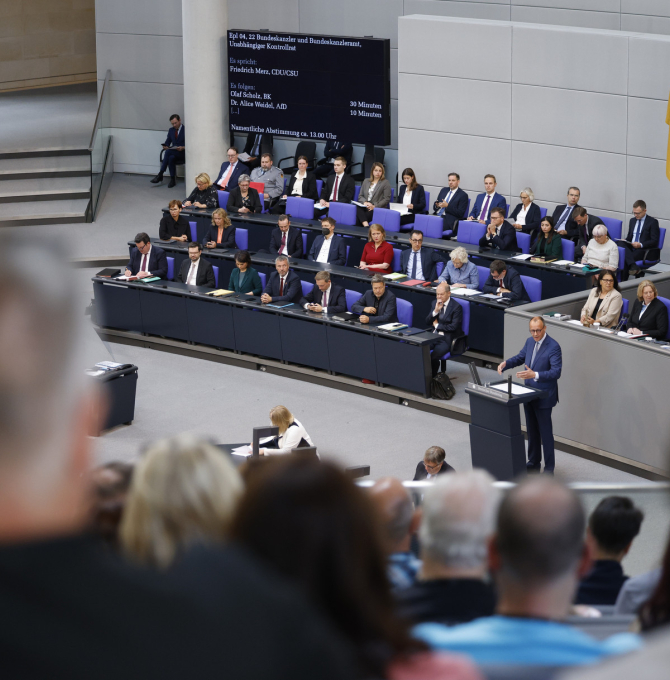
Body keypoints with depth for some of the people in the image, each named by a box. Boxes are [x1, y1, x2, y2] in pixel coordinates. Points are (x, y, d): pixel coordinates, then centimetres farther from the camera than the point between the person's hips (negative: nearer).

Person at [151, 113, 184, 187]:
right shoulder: (171, 130, 15)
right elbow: (167, 142, 16)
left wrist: (183, 148, -25)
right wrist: (165, 146, -9)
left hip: (183, 153, -5)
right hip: (173, 152, 5)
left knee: (168, 152, -33)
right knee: (171, 158, -34)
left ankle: (160, 175, -31)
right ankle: (172, 180, -30)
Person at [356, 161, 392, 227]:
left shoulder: (386, 183, 7)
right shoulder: (366, 181, 22)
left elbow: (386, 199, -2)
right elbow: (360, 196, 18)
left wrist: (375, 206, -14)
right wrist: (365, 202, -6)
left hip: (379, 208, -4)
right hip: (366, 206, 4)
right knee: (358, 207, -35)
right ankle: (366, 225, -44)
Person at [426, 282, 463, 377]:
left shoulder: (456, 307, -7)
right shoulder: (435, 303, 12)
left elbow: (453, 327, -14)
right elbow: (427, 322, 9)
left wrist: (437, 325, -4)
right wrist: (436, 310, -7)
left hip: (447, 339, -6)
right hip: (433, 336, 6)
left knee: (433, 356, -31)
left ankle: (432, 377, -8)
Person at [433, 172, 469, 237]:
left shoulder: (463, 195, 2)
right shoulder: (443, 190, 21)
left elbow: (460, 213, -5)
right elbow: (434, 207, 24)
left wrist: (447, 206, -13)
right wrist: (436, 205, -1)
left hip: (449, 220, -6)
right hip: (437, 216, 6)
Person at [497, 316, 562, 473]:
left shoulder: (553, 347, -19)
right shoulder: (530, 342, 5)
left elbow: (556, 372, -24)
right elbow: (520, 357, 20)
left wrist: (535, 375, -36)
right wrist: (506, 363, -1)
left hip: (544, 397, -8)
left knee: (545, 432, -1)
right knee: (531, 431, 17)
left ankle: (549, 467, 9)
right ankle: (534, 462, 30)